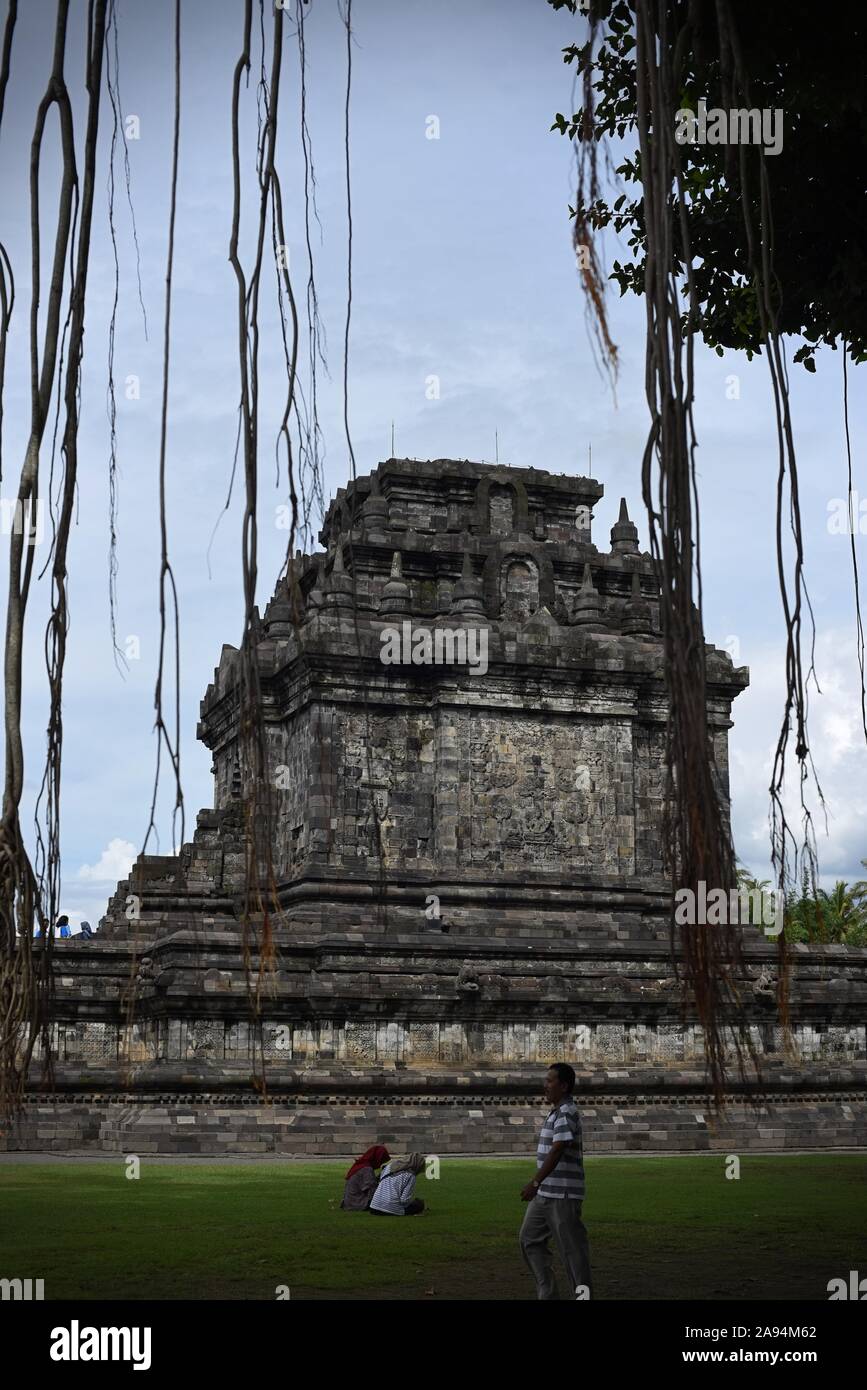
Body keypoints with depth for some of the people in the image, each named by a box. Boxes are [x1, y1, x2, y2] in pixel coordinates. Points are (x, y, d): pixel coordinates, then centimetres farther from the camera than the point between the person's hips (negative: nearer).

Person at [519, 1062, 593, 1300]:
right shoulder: (559, 1112, 16)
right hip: (545, 1193, 10)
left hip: (561, 1195, -10)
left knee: (572, 1246, -2)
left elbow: (557, 1151, -24)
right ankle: (547, 1294, 17)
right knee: (530, 1239, 12)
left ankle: (582, 1294, 7)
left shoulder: (566, 1113, -16)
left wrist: (535, 1183, -26)